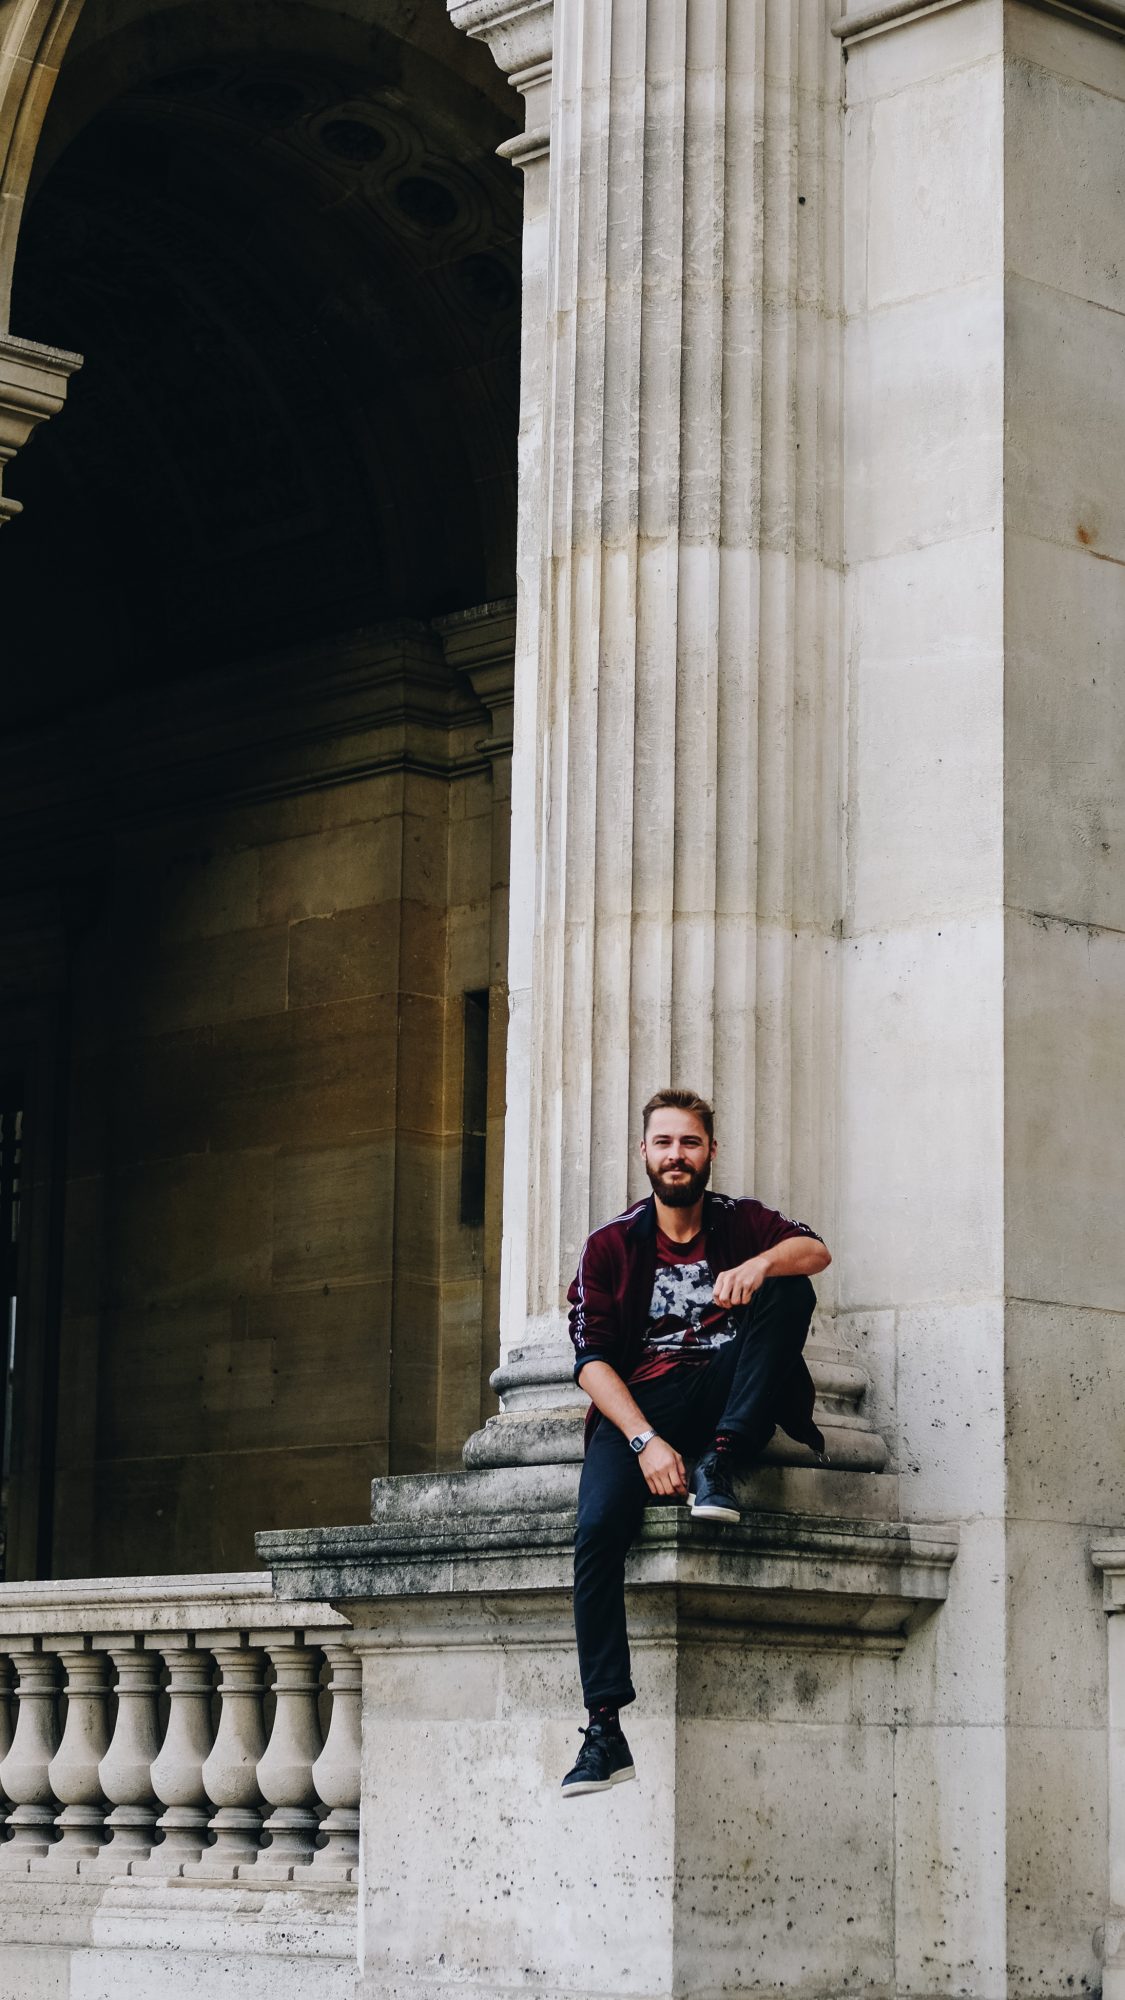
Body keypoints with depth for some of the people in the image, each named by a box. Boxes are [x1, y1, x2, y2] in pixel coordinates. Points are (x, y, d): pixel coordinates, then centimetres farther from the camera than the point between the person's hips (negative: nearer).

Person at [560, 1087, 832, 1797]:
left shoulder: (743, 1222, 13)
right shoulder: (611, 1246, 9)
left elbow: (815, 1251, -8)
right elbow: (592, 1359, -2)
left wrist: (761, 1264, -32)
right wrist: (647, 1441, -18)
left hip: (729, 1395, 1)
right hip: (642, 1405, -1)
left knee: (790, 1290, -21)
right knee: (599, 1528, -30)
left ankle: (721, 1463, -26)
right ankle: (606, 1730, -31)